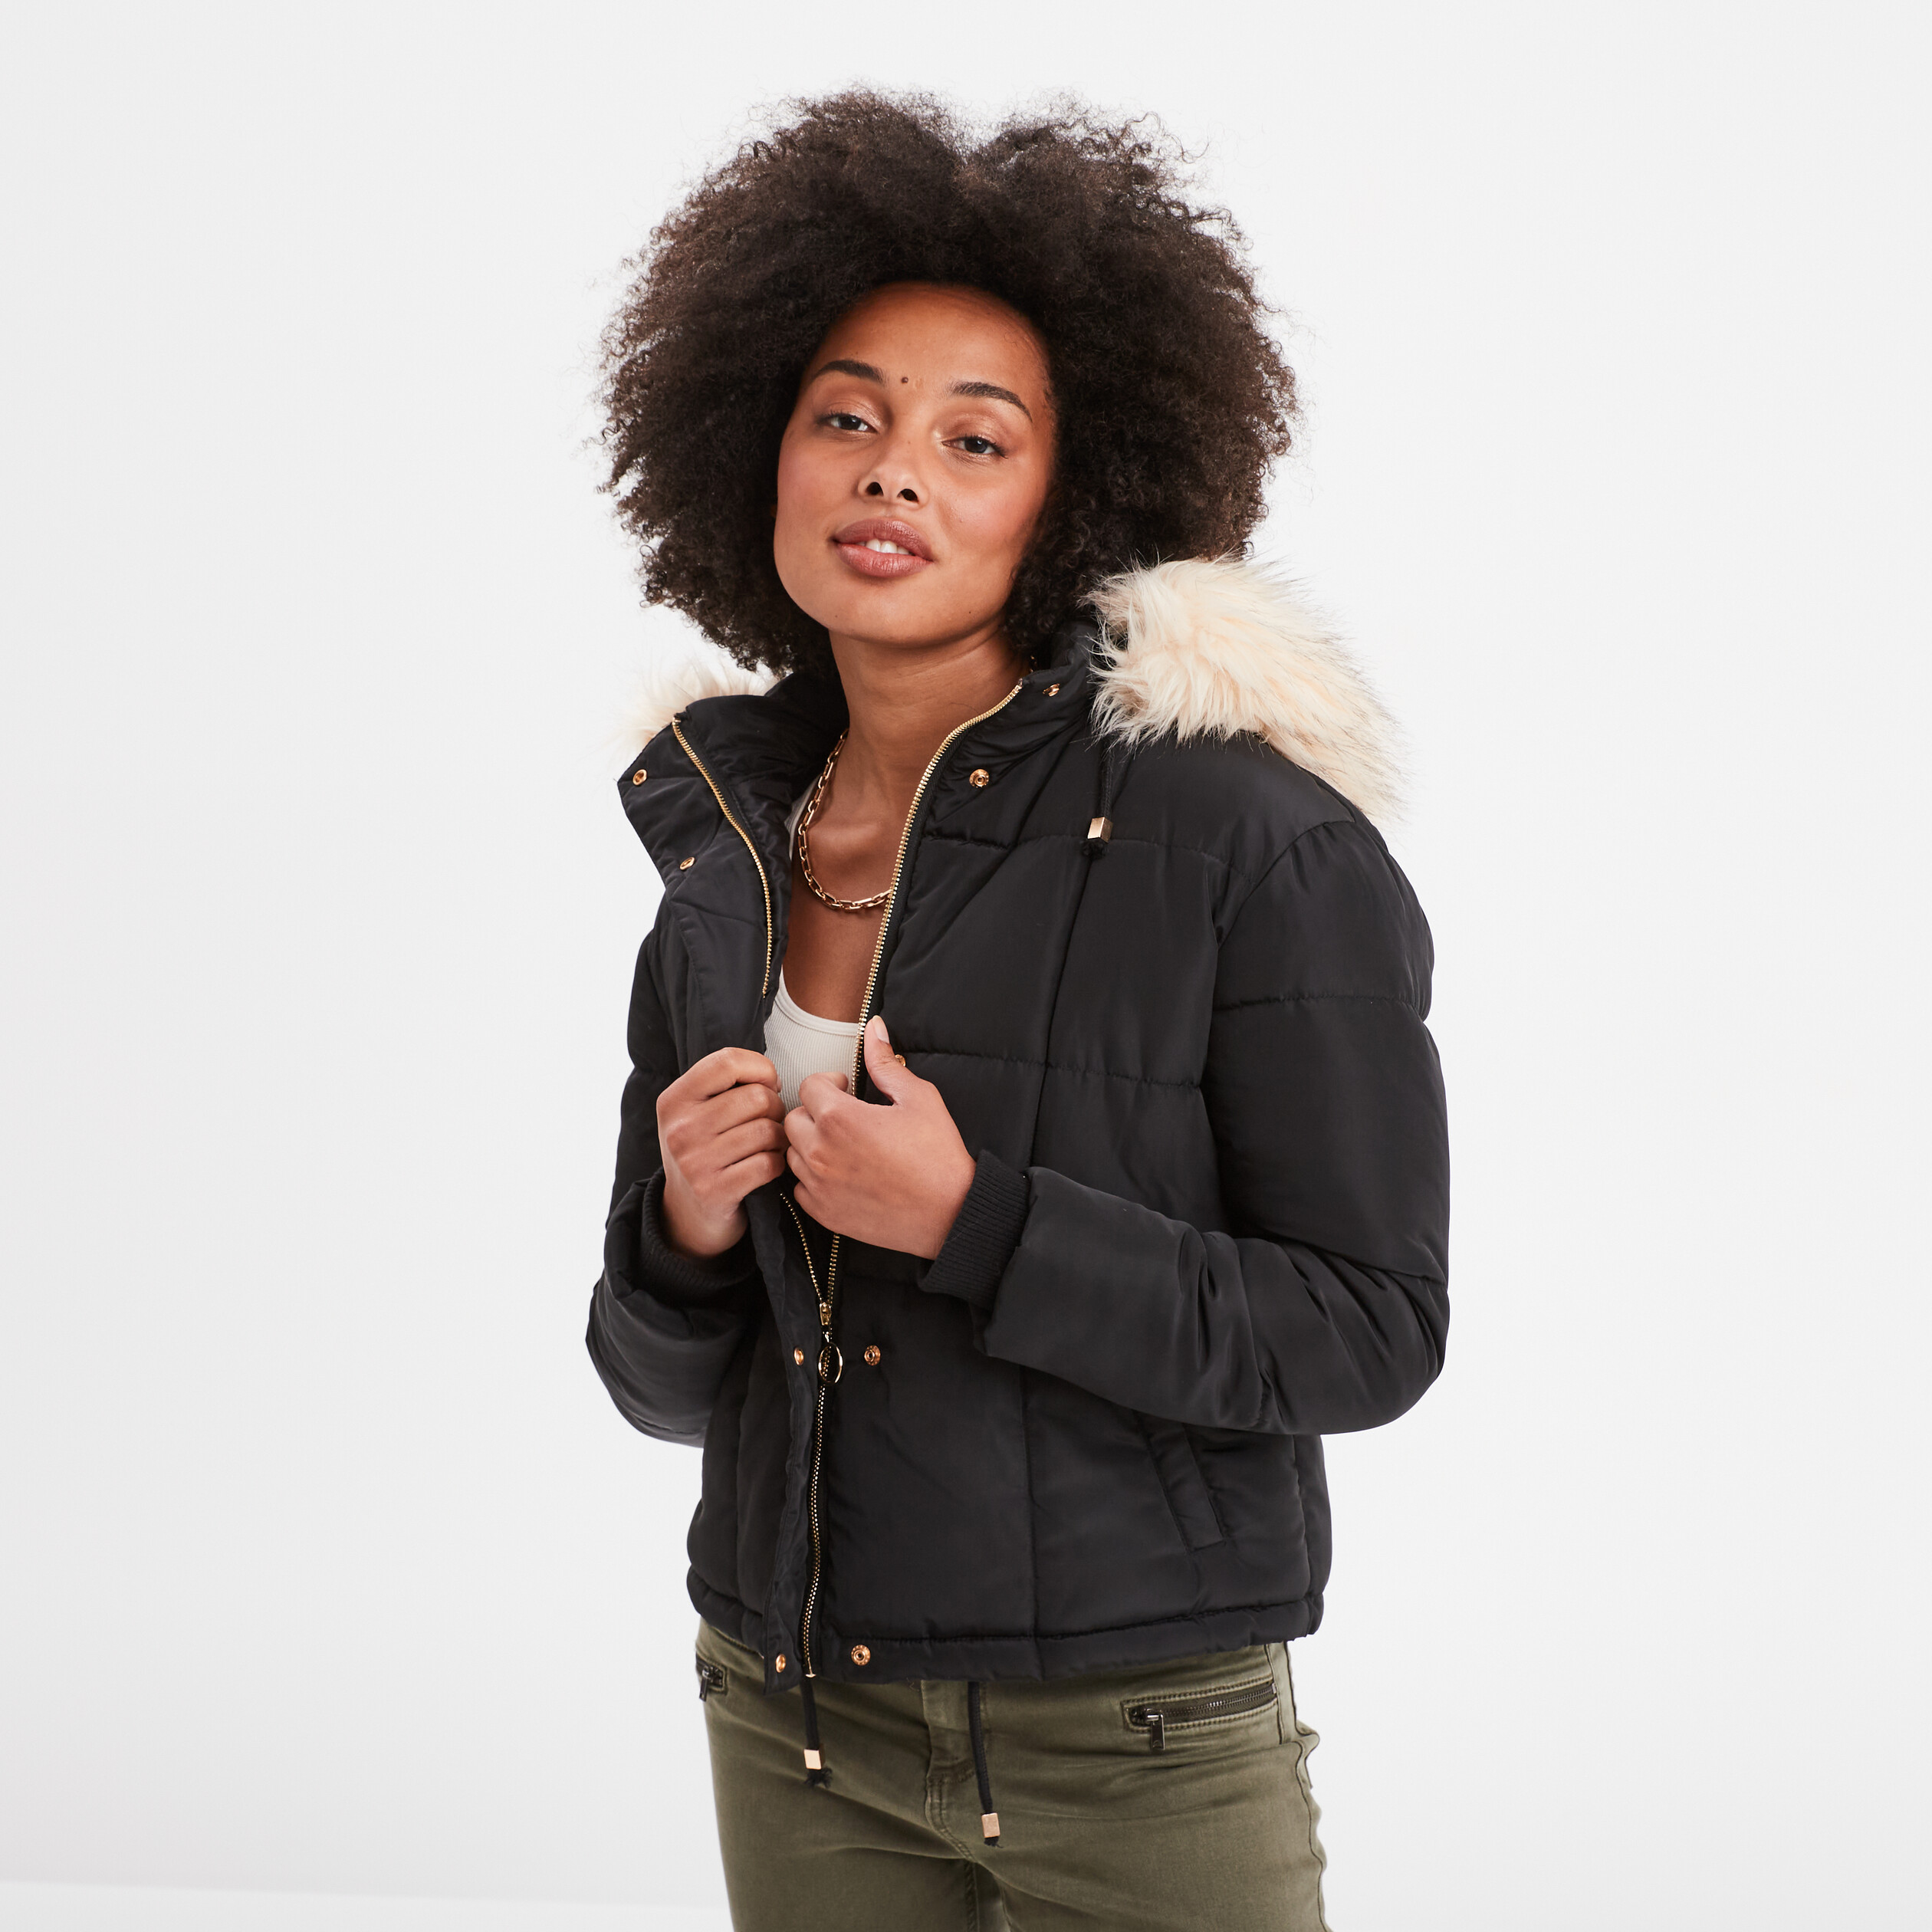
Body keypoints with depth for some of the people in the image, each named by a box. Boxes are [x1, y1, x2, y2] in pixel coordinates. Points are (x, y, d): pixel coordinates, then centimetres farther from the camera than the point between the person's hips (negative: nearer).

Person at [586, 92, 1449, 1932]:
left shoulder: (1238, 830, -14)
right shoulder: (719, 877, 2)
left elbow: (1371, 1329, -14)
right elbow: (671, 1384, 9)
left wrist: (976, 1224, -22)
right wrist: (684, 1232, -13)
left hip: (1131, 1741, -4)